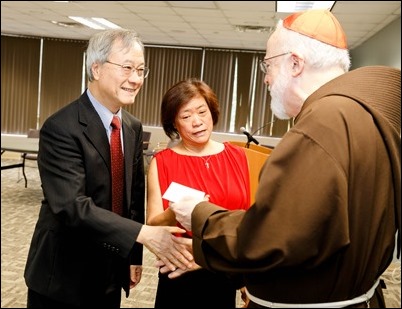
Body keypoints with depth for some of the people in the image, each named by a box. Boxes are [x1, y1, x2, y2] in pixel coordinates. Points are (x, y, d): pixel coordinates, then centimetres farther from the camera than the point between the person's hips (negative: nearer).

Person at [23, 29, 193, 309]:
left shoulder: (133, 127, 3)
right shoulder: (61, 128, -20)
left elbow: (135, 195, 8)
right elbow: (72, 206, -28)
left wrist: (135, 255, 8)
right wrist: (143, 234, -35)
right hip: (64, 277, -6)